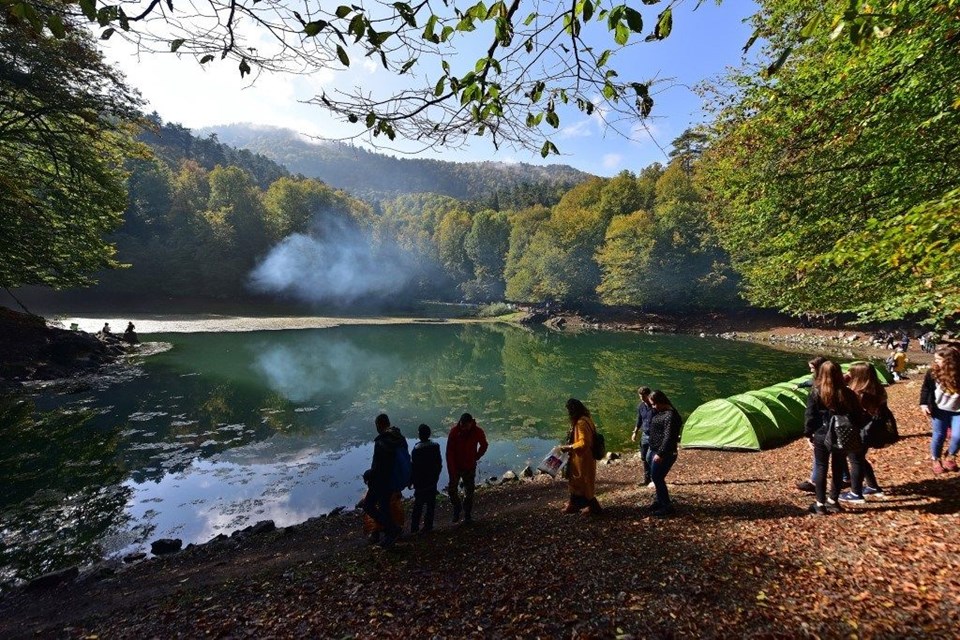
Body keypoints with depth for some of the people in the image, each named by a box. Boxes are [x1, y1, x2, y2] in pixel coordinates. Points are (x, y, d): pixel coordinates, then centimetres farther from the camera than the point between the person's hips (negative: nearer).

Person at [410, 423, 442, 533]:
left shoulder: (416, 449, -20)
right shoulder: (436, 446, -4)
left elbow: (413, 467, -14)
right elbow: (439, 463, 5)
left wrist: (410, 481, -2)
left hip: (420, 482, -3)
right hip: (433, 481, 4)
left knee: (418, 505, 9)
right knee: (431, 504, 13)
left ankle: (414, 527, 14)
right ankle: (428, 525, 18)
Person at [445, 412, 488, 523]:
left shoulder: (478, 432, -16)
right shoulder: (454, 431, -20)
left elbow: (484, 446, 6)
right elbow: (449, 452, -16)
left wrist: (476, 457, 1)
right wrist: (452, 470, -19)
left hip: (470, 467, 1)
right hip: (456, 466, 0)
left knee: (469, 491, 7)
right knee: (452, 489, 2)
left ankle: (468, 516, 23)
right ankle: (457, 507, 30)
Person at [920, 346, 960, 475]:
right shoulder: (933, 372, -10)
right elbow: (925, 388, 0)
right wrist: (924, 404, -9)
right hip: (940, 410, 0)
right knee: (939, 436, 7)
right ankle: (936, 460, 27)